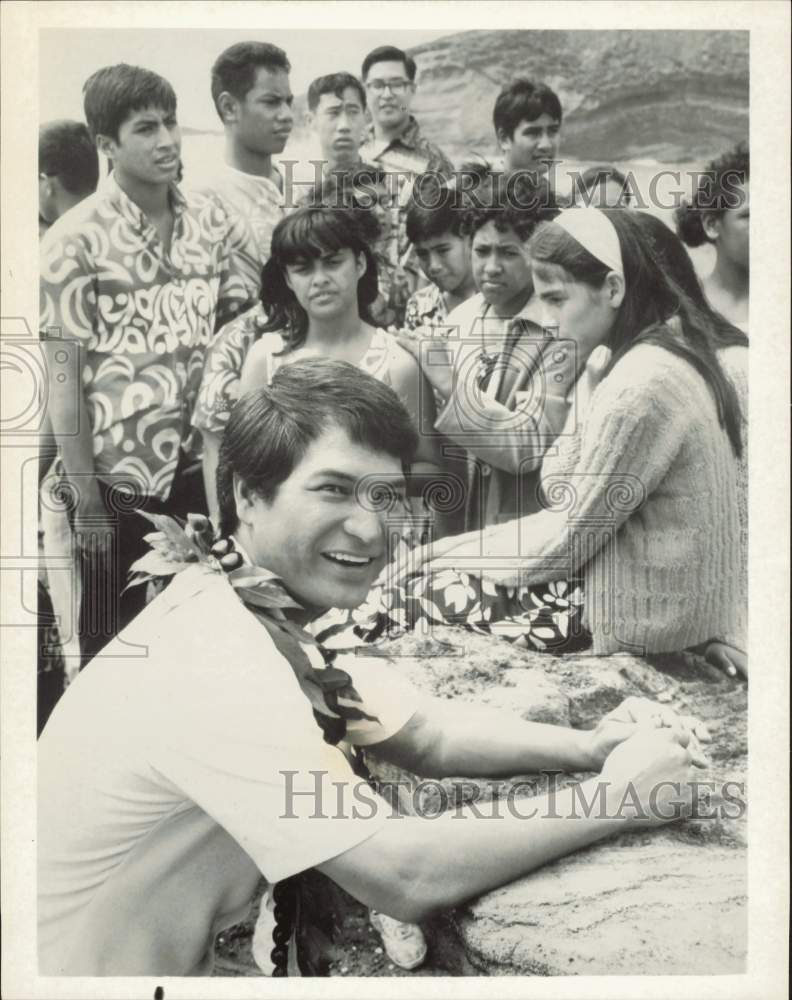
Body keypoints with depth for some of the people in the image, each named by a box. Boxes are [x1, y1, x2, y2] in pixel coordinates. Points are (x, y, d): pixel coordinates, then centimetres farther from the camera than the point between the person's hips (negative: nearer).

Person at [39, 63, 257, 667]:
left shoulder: (209, 219, 2)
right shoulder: (77, 239, -10)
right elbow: (64, 376, -10)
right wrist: (85, 497, -11)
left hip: (198, 463, 4)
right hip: (118, 475, -4)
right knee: (112, 643, 10)